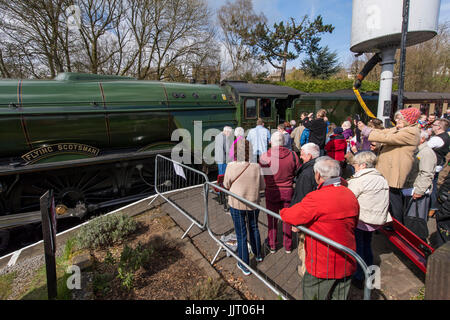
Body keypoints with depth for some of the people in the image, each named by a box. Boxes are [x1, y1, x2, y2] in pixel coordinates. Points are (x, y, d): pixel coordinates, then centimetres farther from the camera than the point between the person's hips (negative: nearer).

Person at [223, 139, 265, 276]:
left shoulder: (231, 167, -20)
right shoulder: (256, 167, -14)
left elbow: (226, 185, -7)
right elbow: (262, 186, -5)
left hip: (237, 204, -2)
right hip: (253, 203, 3)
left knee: (241, 234, 11)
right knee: (254, 228, 27)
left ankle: (244, 266, 25)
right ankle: (258, 254, 46)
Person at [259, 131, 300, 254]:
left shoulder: (265, 156, -16)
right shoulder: (292, 155, -10)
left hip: (272, 192, -1)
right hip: (288, 191, 2)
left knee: (272, 219, 15)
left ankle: (272, 245, 31)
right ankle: (288, 246, 32)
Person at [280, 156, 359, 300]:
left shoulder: (316, 198, -26)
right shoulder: (351, 195, 0)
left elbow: (290, 216, -21)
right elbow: (354, 224, 13)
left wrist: (283, 211, 3)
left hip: (322, 267, -7)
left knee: (312, 296, 14)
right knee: (340, 297, 23)